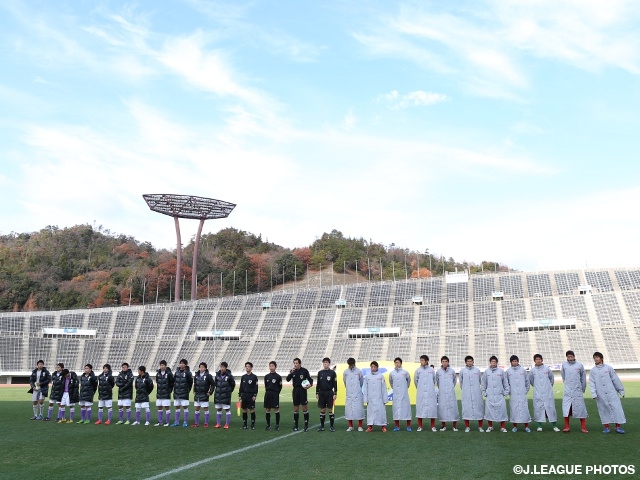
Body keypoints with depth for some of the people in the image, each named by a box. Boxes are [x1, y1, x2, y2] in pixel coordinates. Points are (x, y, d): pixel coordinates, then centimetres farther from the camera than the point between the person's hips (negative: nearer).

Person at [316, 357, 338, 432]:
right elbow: (318, 384, 12)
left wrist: (335, 394, -7)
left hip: (329, 393, -3)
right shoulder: (320, 372, 8)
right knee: (322, 410, 6)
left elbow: (335, 384, -2)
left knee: (330, 409, -1)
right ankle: (322, 426, 13)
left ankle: (331, 426, 6)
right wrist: (317, 393, 8)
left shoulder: (332, 372, -1)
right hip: (321, 393, 3)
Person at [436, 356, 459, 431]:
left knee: (453, 407, -1)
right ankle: (444, 426, 12)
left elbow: (455, 380, 16)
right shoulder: (438, 371, 1)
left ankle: (455, 426, 7)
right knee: (442, 408, 1)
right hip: (442, 393, 1)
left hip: (451, 393, 0)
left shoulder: (452, 370, 0)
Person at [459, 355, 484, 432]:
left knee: (479, 407, 2)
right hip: (466, 394, 0)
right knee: (466, 408, 0)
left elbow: (481, 381, 12)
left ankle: (480, 426, 12)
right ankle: (467, 427, 9)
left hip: (477, 393, 0)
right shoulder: (462, 371, 3)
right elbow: (461, 382, 14)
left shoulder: (477, 370, 3)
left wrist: (481, 389, 14)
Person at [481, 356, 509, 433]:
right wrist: (484, 392, 6)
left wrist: (506, 392, 1)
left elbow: (505, 382, 6)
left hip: (499, 395, -1)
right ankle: (490, 426, 16)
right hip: (489, 395, 1)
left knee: (502, 410, -2)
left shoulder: (501, 371, 2)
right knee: (489, 410, 3)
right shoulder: (486, 371, 4)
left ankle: (503, 427, 8)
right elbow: (483, 383, 10)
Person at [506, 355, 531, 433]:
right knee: (514, 409, 1)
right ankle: (515, 426, 10)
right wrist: (509, 391, 4)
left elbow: (527, 381, 9)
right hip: (513, 395, 0)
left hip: (522, 394, 0)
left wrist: (526, 390, 5)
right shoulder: (508, 371, 3)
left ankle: (526, 426, 6)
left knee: (524, 409, -2)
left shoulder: (523, 370, 3)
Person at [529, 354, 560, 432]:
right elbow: (531, 381, 15)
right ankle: (539, 425, 8)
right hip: (537, 394, 0)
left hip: (548, 393, 0)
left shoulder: (547, 369, 1)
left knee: (551, 407, -1)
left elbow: (552, 378, 14)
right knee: (538, 408, 0)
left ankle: (554, 425, 6)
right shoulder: (532, 370, 1)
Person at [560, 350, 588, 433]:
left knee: (580, 408, 1)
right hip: (567, 391, 1)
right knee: (566, 409, -1)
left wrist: (582, 389, 12)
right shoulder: (564, 365, 1)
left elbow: (583, 378, 7)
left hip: (578, 391, -1)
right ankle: (566, 426, 6)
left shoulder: (580, 365, -3)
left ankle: (583, 427, 8)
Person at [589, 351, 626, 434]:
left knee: (616, 408, -4)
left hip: (611, 393, -1)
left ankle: (618, 427, 5)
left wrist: (621, 390, 6)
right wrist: (593, 394, -7)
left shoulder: (608, 368, 2)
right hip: (601, 395, 1)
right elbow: (591, 383, 2)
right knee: (603, 410, 4)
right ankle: (606, 427, 13)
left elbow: (615, 380, 5)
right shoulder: (593, 370, 4)